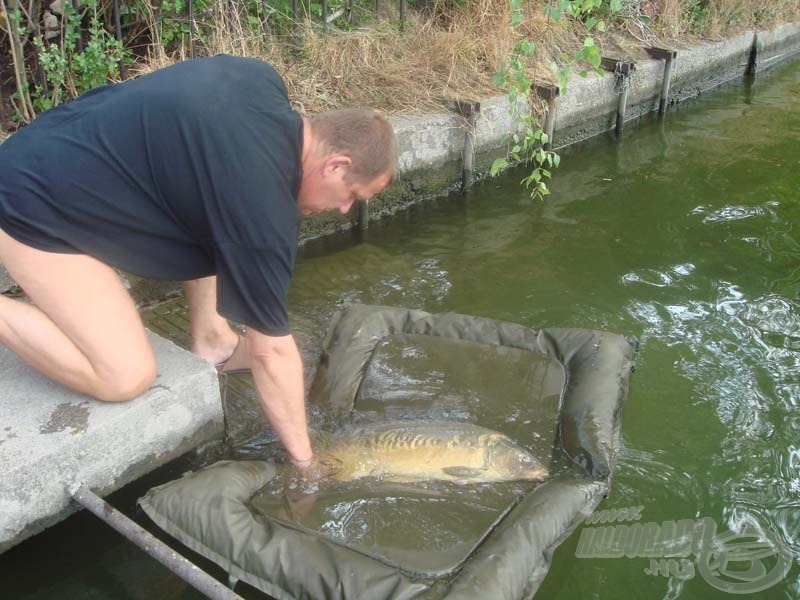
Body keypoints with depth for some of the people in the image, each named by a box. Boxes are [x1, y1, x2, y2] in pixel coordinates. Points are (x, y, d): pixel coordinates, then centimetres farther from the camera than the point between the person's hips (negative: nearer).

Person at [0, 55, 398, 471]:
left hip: (66, 152, 10)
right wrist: (303, 458, -7)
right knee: (126, 377, -15)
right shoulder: (260, 202, -26)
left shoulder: (263, 81, -3)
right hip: (38, 200, -10)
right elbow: (272, 351, -18)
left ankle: (212, 344, 16)